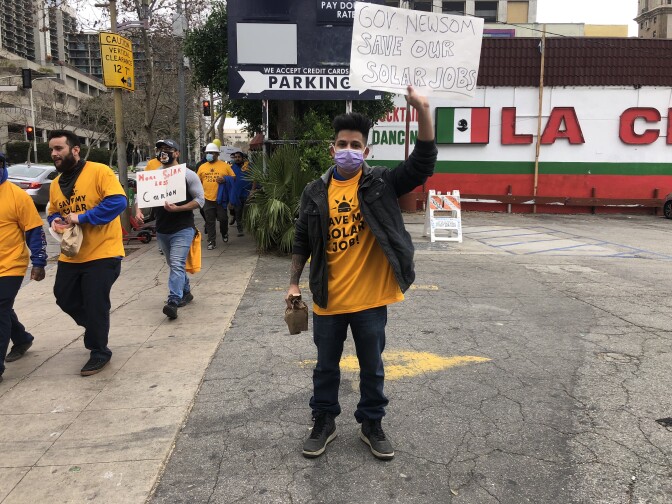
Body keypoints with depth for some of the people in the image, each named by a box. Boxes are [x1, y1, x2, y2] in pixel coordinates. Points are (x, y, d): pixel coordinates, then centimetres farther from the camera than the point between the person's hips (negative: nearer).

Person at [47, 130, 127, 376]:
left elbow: (117, 201, -23)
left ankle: (99, 352, 21)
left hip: (102, 253, -7)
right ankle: (95, 326, 44)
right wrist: (55, 221, -5)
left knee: (95, 305, 1)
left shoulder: (99, 171, -13)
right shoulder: (56, 183, 9)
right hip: (70, 255, 8)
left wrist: (81, 217, -24)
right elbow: (53, 212, 20)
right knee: (65, 298, 17)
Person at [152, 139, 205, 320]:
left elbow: (200, 200, -8)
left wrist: (177, 208, -20)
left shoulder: (188, 174, -5)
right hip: (162, 229, 6)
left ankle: (173, 302, -20)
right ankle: (186, 292, 34)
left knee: (177, 265, -16)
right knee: (174, 265, 17)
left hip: (182, 229, -6)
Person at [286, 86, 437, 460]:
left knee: (372, 367, 15)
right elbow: (303, 241, 7)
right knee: (326, 367, 17)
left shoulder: (381, 183, -5)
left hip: (370, 299, -1)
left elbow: (423, 165, -18)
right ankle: (324, 423, 36)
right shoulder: (316, 192, 0)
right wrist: (294, 283, 6)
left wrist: (423, 112, -27)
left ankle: (372, 425, 35)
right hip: (328, 300, 2)